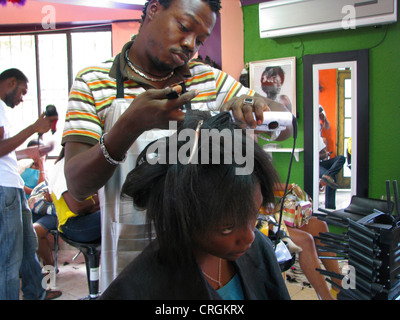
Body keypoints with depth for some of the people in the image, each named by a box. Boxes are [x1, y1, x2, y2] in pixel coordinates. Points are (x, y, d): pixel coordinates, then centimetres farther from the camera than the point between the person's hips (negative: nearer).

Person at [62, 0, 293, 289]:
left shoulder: (210, 80, 4)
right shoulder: (93, 83, -4)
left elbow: (285, 127, 4)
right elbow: (77, 185, -13)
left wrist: (254, 104, -19)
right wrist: (131, 125, -29)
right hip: (131, 255, -2)